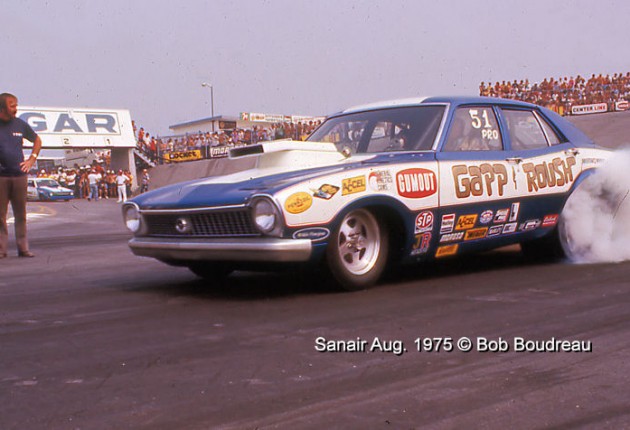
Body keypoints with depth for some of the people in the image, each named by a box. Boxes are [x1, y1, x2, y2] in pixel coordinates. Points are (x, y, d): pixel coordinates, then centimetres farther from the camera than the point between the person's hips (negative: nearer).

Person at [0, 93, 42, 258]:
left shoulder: (20, 124, 6)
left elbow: (37, 140, 20)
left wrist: (31, 160, 9)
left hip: (19, 175, 3)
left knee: (21, 214, 7)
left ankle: (23, 248, 12)